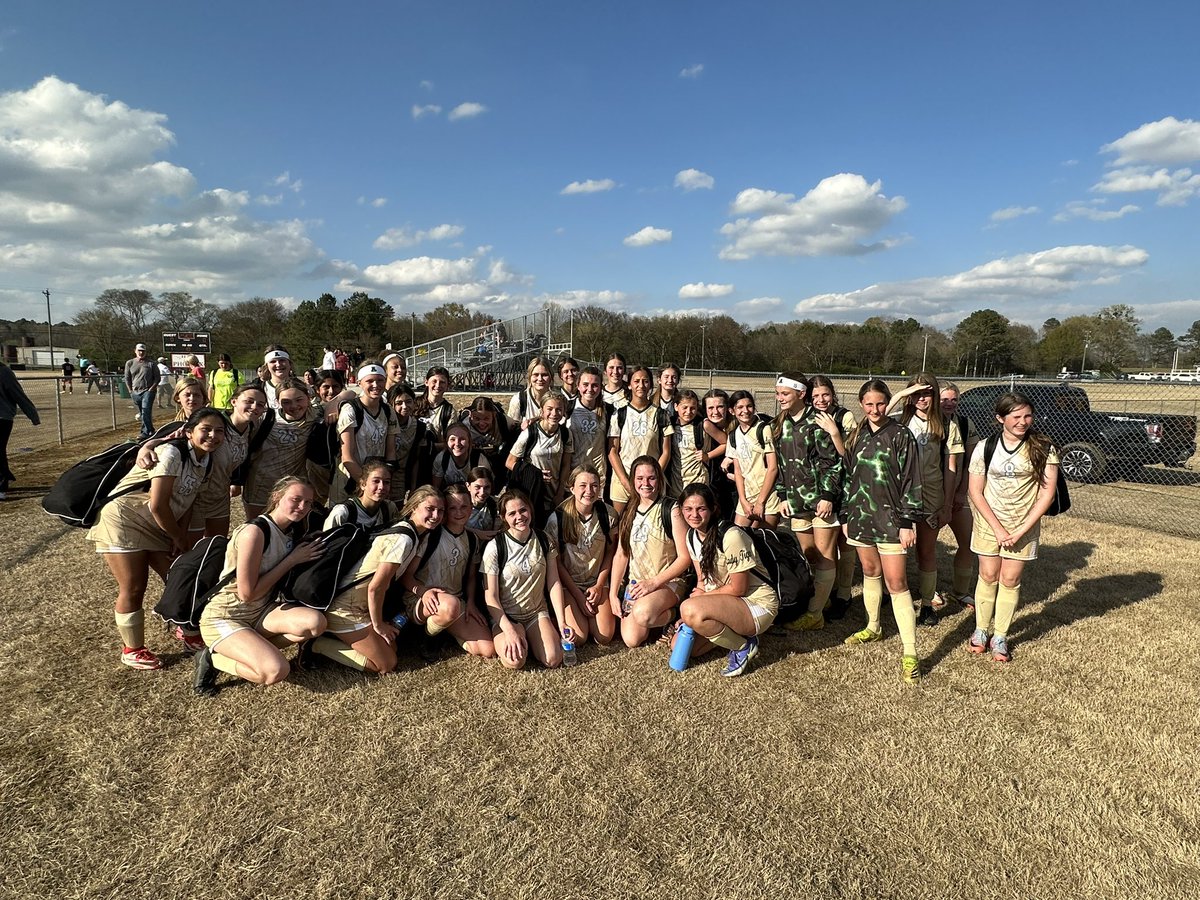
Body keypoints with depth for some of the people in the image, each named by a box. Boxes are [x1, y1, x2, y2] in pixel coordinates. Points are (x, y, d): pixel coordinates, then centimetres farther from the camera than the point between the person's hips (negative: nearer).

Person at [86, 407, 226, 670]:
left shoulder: (205, 462, 1)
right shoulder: (171, 453, -24)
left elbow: (188, 502, 2)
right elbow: (158, 505, -25)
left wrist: (180, 537, -11)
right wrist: (179, 539, -13)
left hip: (158, 529, 8)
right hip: (124, 522, -8)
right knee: (133, 588, -1)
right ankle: (132, 650, 17)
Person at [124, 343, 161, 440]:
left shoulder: (151, 363, 1)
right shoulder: (129, 363, 8)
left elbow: (157, 378, 3)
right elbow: (127, 378, 12)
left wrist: (151, 389, -7)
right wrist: (130, 391, 4)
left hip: (148, 391, -4)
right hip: (135, 392, 4)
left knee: (146, 412, -15)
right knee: (141, 413, 12)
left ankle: (145, 432, -14)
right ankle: (151, 430, 24)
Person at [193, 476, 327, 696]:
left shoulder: (290, 532, 2)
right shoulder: (255, 531, -21)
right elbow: (247, 593, -22)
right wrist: (293, 559, -18)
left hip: (260, 613, 7)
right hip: (223, 618, -7)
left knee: (315, 622, -21)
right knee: (276, 671, -27)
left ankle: (254, 647, -4)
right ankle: (213, 658, -3)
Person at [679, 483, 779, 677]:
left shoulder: (730, 536, -24)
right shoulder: (692, 536, 2)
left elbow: (738, 588, -19)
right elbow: (702, 580, 6)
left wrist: (704, 596, -5)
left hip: (757, 603, -8)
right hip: (723, 602, 8)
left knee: (689, 609, -31)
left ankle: (743, 647, -8)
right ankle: (732, 633, 16)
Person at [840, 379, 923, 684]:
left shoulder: (901, 436, -6)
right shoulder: (856, 436, 9)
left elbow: (911, 482, -8)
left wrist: (908, 522, -11)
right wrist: (845, 516, 12)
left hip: (890, 518, -5)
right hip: (860, 516, 5)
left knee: (896, 583, -7)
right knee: (870, 572, 17)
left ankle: (910, 653, -4)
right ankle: (873, 628, 37)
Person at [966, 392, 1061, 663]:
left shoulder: (1043, 449, -8)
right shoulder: (985, 447, -7)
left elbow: (1047, 493, -9)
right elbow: (975, 492, -5)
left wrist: (1021, 530, -13)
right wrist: (998, 528, -11)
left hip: (1024, 526, 0)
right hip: (989, 523, 0)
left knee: (1010, 580, 5)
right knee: (988, 576, 8)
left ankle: (1000, 637, 17)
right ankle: (981, 631, 23)